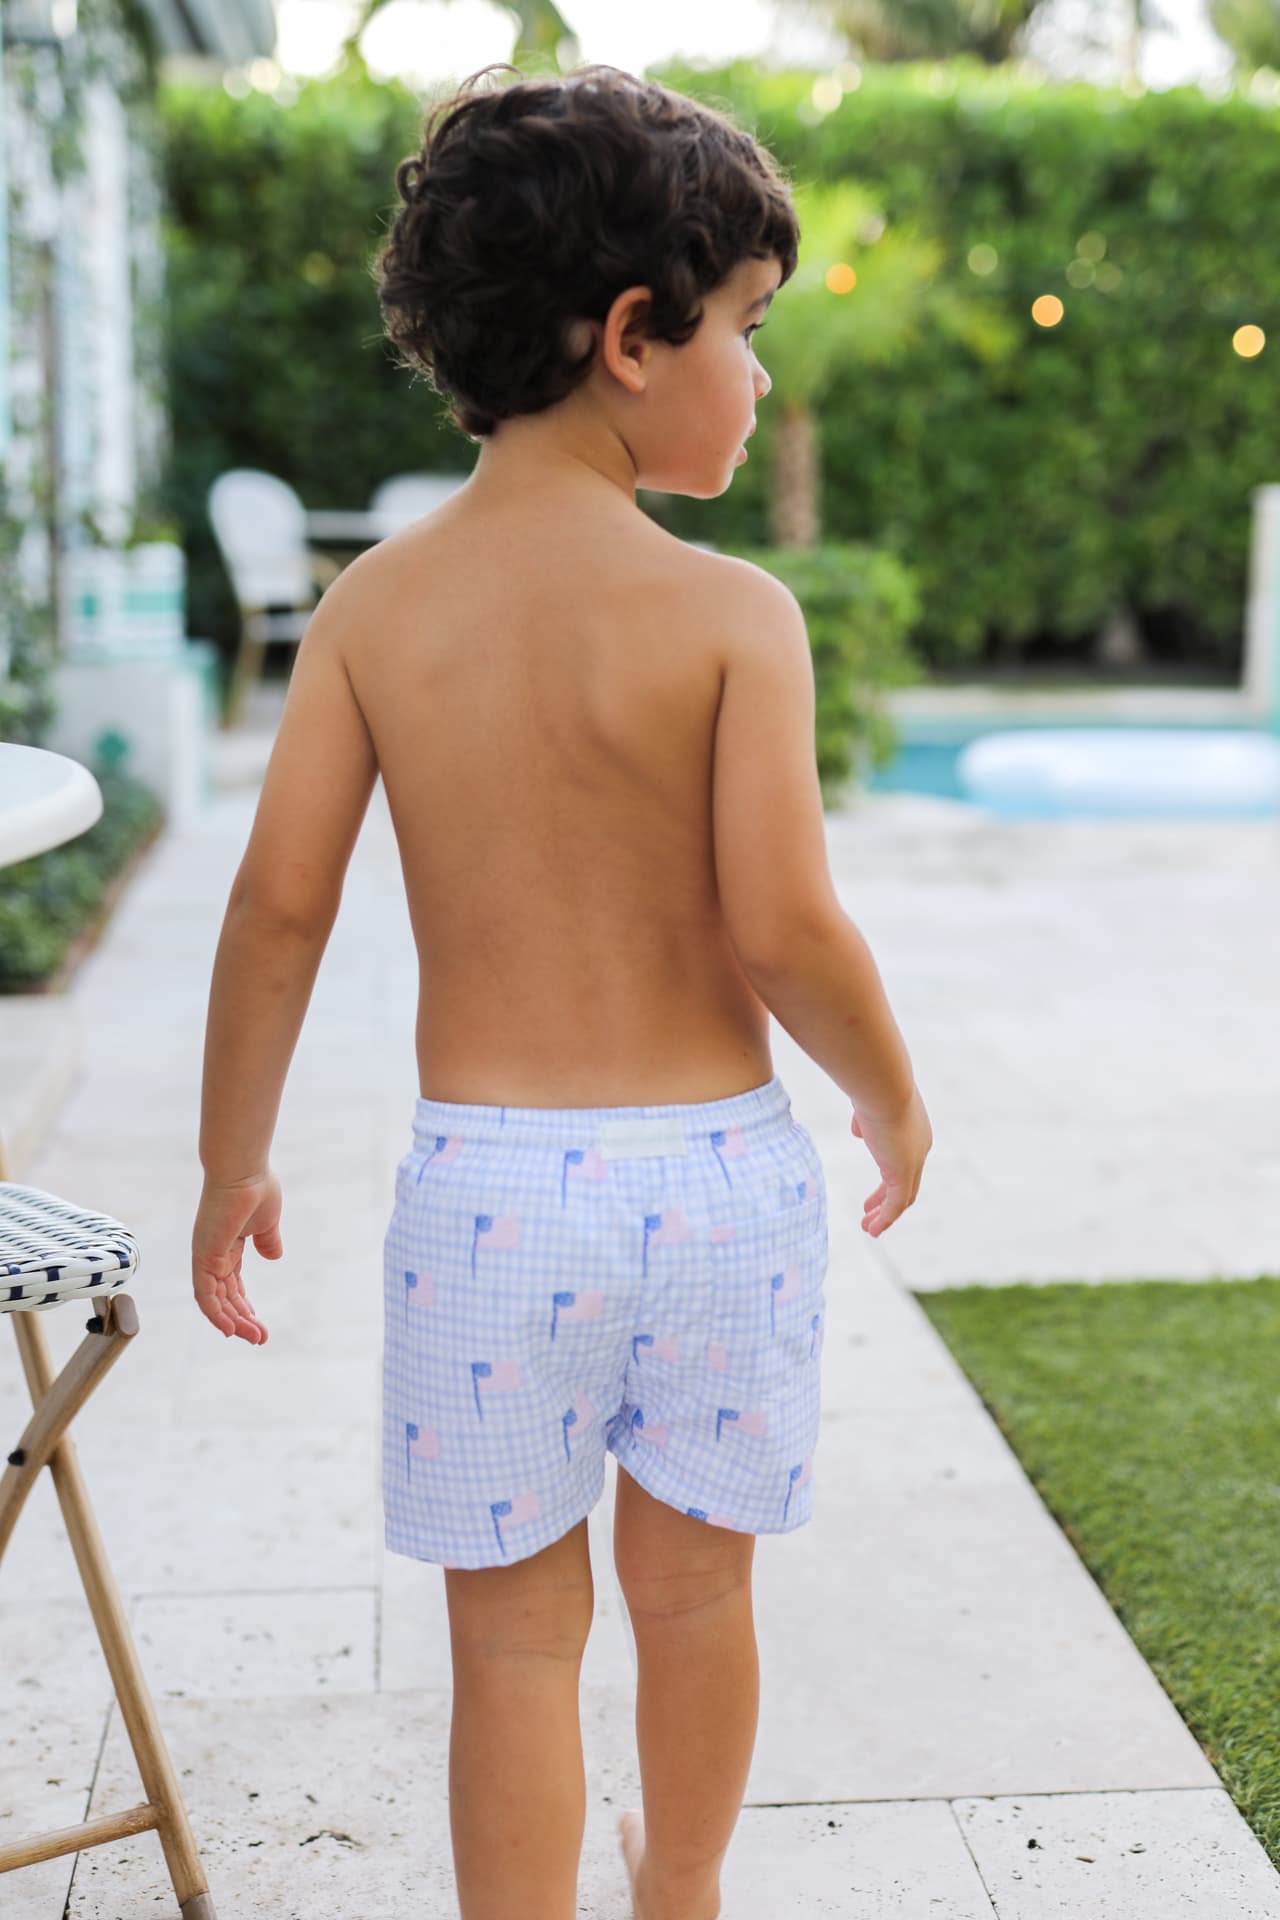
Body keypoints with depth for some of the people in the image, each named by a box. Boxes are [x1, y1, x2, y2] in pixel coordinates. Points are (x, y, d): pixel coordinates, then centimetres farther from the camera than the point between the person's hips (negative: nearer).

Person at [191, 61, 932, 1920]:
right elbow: (786, 930, -17)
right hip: (716, 1163, 0)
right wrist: (895, 1100, 2)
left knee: (516, 1633, 12)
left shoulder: (375, 603, -4)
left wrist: (230, 1164, 7)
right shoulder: (734, 615, -13)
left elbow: (279, 899, -5)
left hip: (484, 1178, 1)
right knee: (693, 1587, 23)